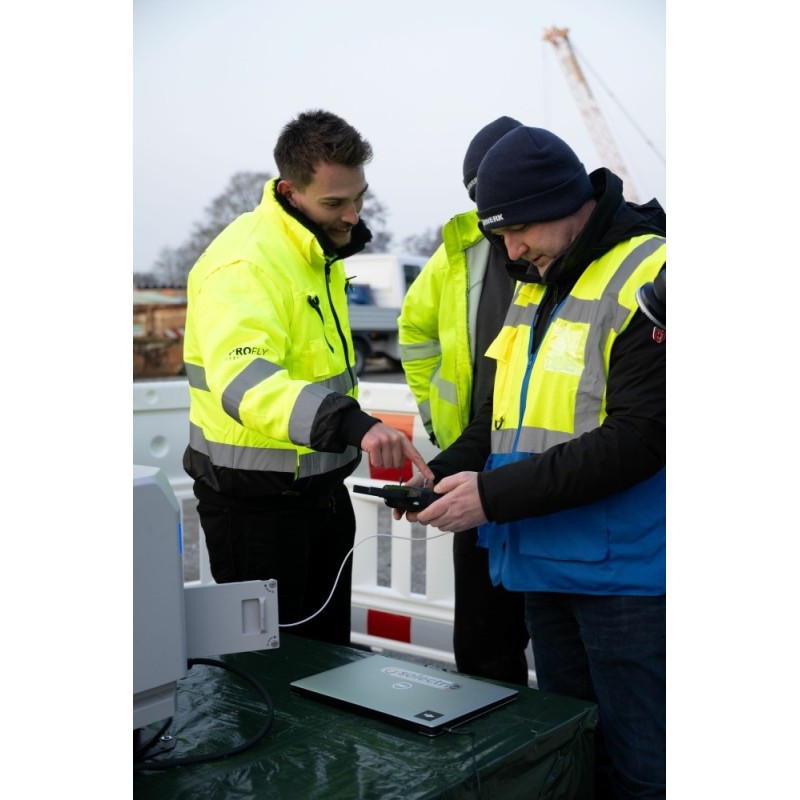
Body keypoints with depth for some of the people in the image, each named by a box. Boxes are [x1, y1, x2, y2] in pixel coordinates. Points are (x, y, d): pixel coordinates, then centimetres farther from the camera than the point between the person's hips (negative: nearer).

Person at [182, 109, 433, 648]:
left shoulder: (320, 249, 7)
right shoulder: (245, 264, -24)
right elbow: (245, 382, -43)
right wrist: (353, 424, -54)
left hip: (322, 487, 9)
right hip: (254, 501, -9)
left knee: (330, 647, 21)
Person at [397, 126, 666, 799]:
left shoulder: (648, 276, -15)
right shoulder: (537, 286, 13)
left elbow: (636, 438, -22)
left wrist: (494, 496, -21)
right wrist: (441, 472, -1)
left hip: (623, 573, -8)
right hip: (545, 566, 8)